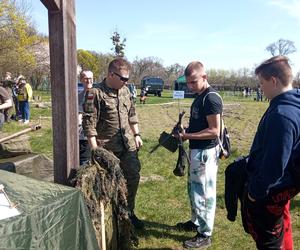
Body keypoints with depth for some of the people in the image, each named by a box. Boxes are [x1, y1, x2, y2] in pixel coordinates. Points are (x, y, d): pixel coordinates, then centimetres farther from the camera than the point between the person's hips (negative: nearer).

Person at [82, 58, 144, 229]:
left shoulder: (125, 91, 9)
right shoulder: (95, 93, -12)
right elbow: (89, 123, -14)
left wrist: (137, 134, 15)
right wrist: (94, 148, -17)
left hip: (128, 145, 6)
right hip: (107, 148, -6)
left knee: (133, 178, 10)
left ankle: (129, 213, 29)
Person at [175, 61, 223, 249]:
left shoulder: (211, 98, -19)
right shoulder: (199, 97, 11)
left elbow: (214, 131, -23)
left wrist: (187, 136, -21)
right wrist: (185, 130, 4)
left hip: (206, 152, -10)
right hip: (197, 150, 10)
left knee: (203, 193, 2)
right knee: (194, 189, 22)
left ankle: (205, 235, 16)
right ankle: (197, 222, 39)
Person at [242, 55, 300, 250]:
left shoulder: (282, 115, -30)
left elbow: (274, 163, -28)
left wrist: (256, 191, -17)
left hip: (269, 192, -9)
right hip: (282, 185, 9)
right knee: (281, 231, 27)